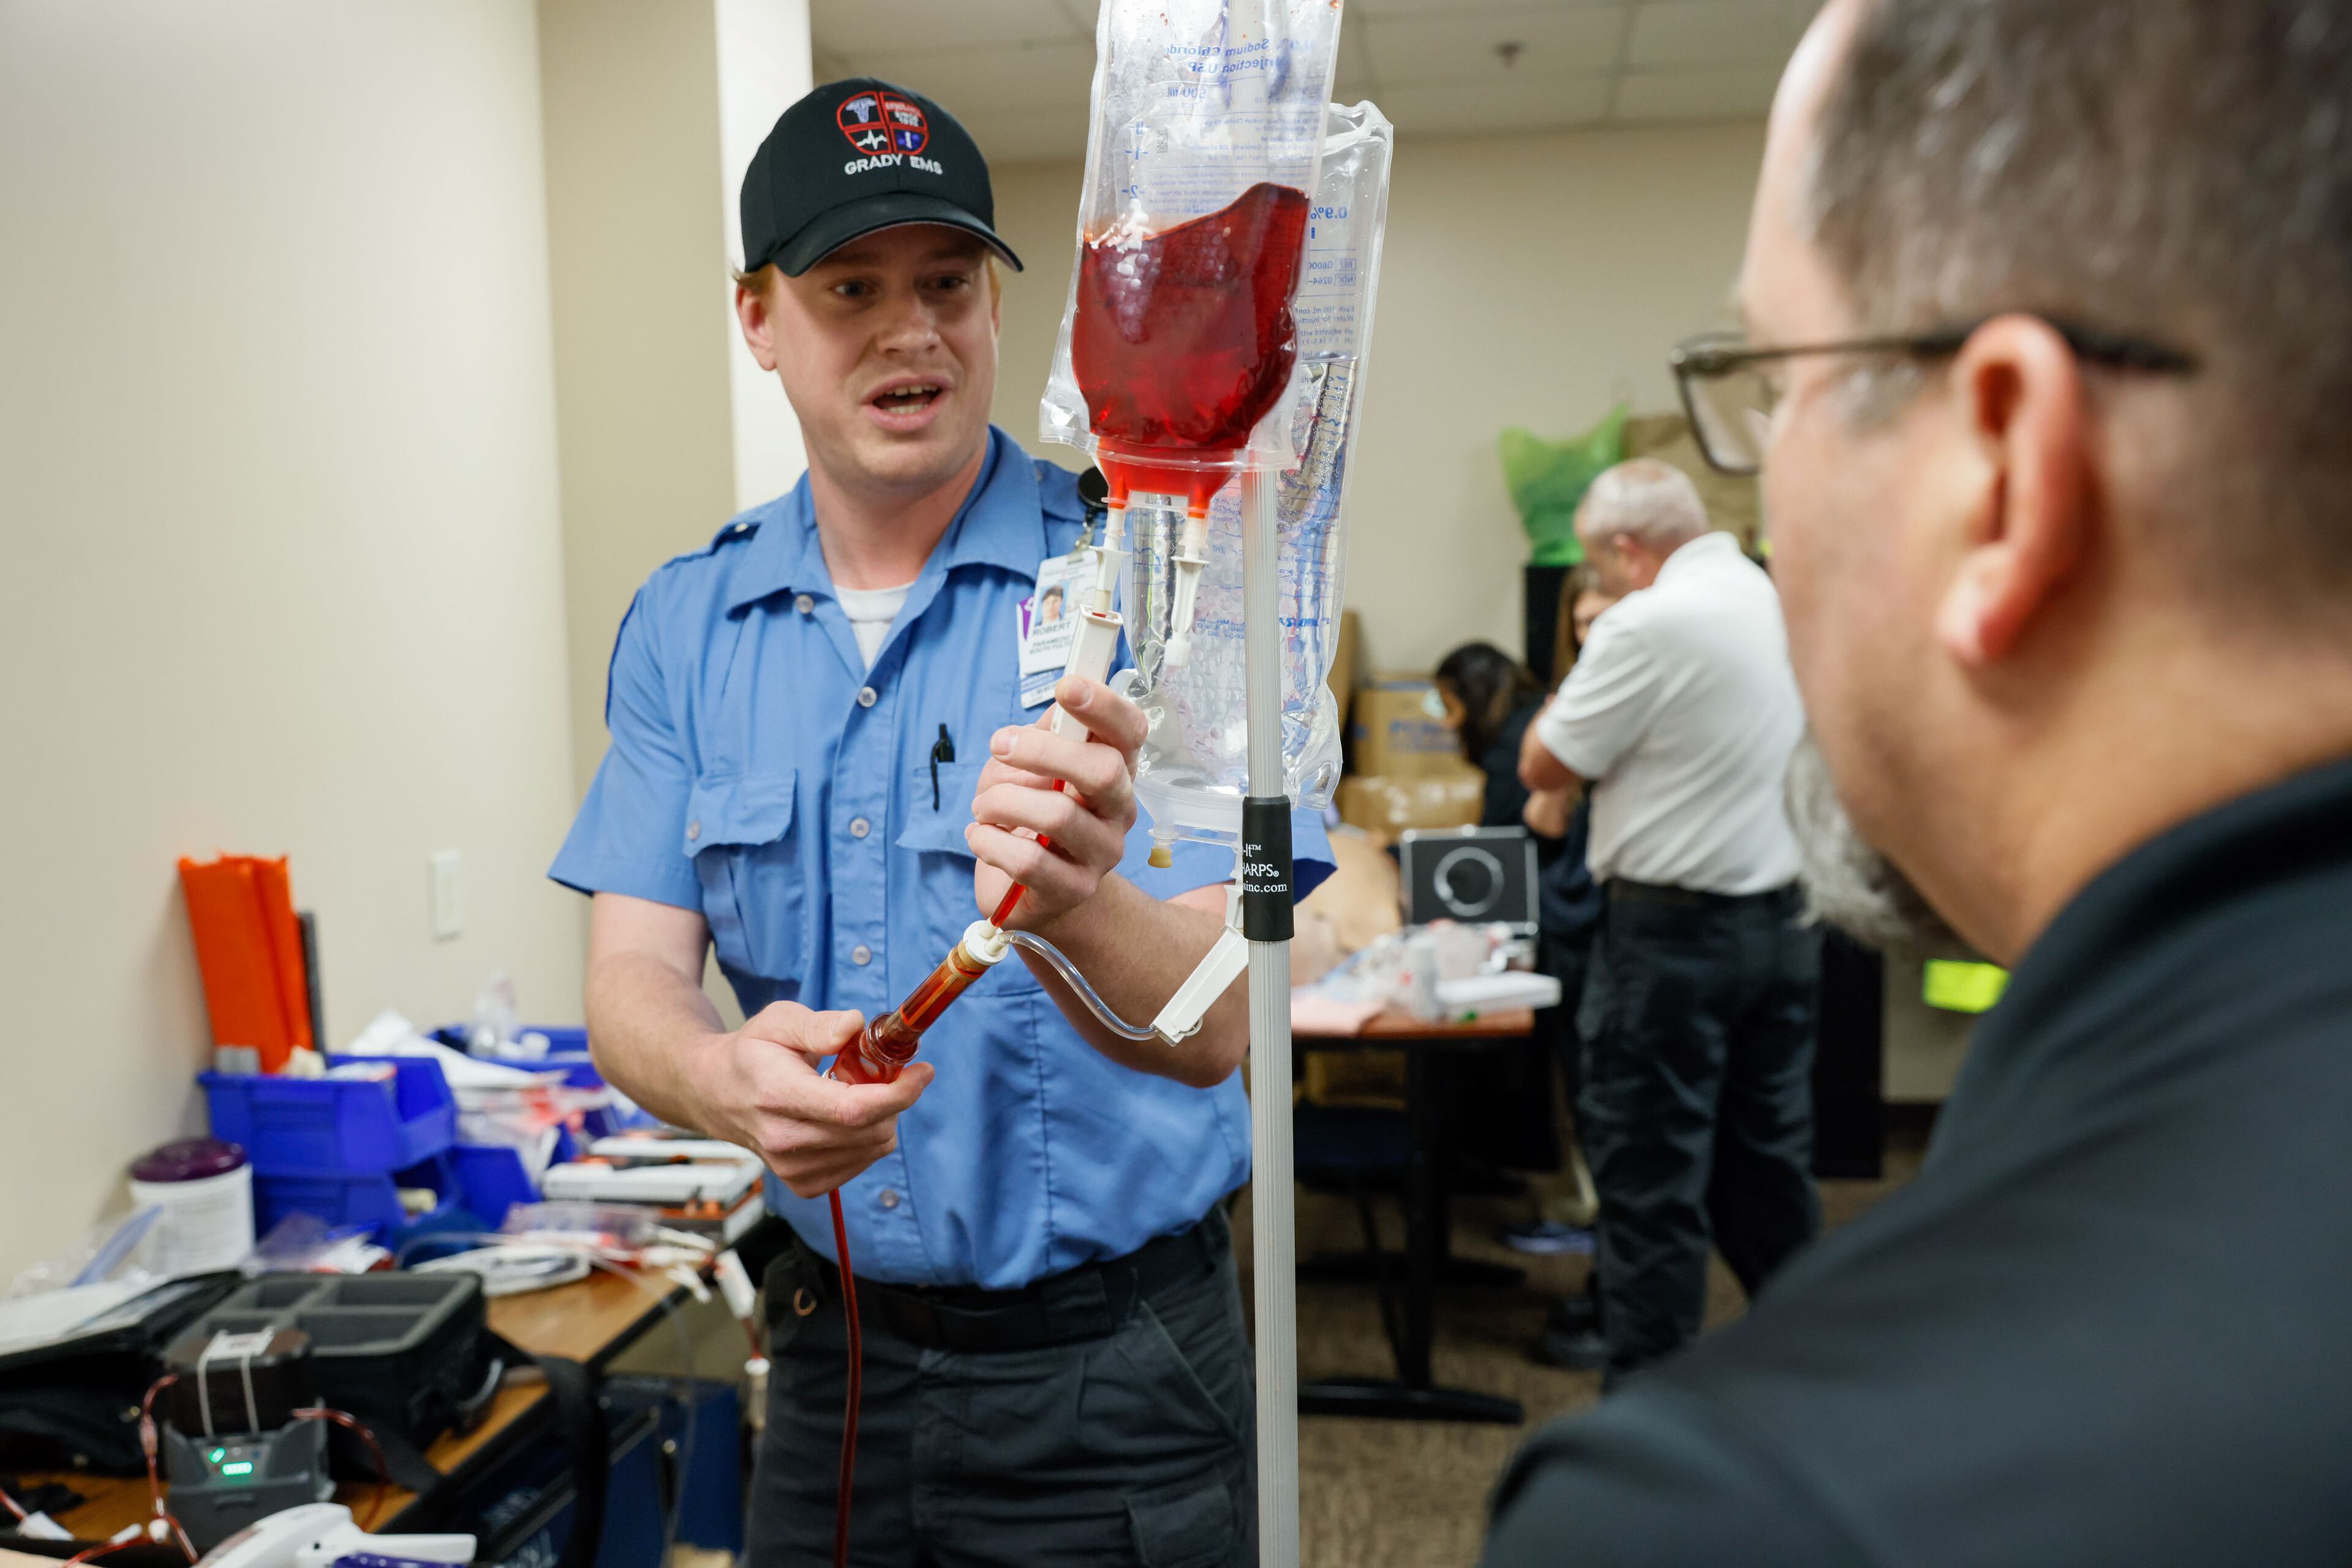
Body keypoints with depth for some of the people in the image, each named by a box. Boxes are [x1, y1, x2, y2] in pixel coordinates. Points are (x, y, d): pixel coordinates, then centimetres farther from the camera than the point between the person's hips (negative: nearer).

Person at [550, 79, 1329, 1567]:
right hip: (833, 1339, 4)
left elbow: (1212, 1025, -22)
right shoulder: (684, 624, -1)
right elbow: (634, 976, -5)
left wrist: (1071, 906, -44)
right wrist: (732, 1080, -28)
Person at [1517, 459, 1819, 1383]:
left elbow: (1544, 766, -10)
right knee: (1768, 1156, 19)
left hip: (1674, 926, -8)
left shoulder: (1649, 624, -17)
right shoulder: (1781, 599, 9)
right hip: (1785, 916, 8)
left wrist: (1579, 675, 3)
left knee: (1649, 1173, 1)